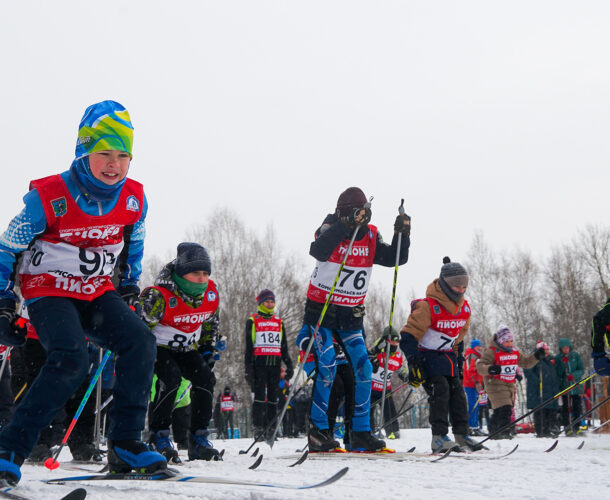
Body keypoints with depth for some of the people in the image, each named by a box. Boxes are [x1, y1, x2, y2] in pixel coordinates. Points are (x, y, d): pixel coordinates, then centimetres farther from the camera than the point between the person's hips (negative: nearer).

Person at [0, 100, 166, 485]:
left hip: (97, 292, 5)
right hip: (48, 291, -5)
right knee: (71, 359, -31)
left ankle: (125, 444, -13)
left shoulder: (134, 199, -4)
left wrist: (129, 290, 16)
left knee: (140, 341, -21)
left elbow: (133, 246, 19)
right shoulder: (48, 198, -18)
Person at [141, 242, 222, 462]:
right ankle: (159, 437, -19)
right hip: (158, 346, -6)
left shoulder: (210, 293, -6)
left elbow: (211, 323, 13)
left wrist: (208, 351, 6)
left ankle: (198, 439, -5)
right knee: (171, 378, -30)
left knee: (205, 378, -15)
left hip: (186, 349, 6)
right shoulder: (160, 296, -27)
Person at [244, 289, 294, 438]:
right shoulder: (252, 321, 6)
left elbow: (284, 346, 22)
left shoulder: (279, 322, 18)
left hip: (275, 363, 4)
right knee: (260, 395, -8)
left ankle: (270, 427, 4)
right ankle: (258, 427, -8)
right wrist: (248, 368, -5)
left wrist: (289, 364, 13)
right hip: (259, 363, -4)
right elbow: (248, 346, 3)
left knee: (273, 396, 2)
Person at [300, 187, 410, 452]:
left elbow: (394, 258, -1)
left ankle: (361, 432, 6)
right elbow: (319, 251, -33)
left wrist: (402, 235, -17)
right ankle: (318, 430, -7)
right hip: (321, 309, -5)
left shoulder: (370, 235, 1)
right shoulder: (331, 230, -13)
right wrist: (345, 225, -40)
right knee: (327, 366, -17)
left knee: (363, 368, -2)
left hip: (351, 314, 5)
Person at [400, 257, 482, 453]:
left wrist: (459, 361, 17)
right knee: (440, 391, -20)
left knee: (457, 392, 2)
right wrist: (414, 364, -23)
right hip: (427, 355, -7)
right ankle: (439, 437, -20)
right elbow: (409, 335, -20)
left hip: (448, 356, 7)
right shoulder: (428, 307, -22)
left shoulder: (464, 308, 3)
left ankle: (461, 434, 9)